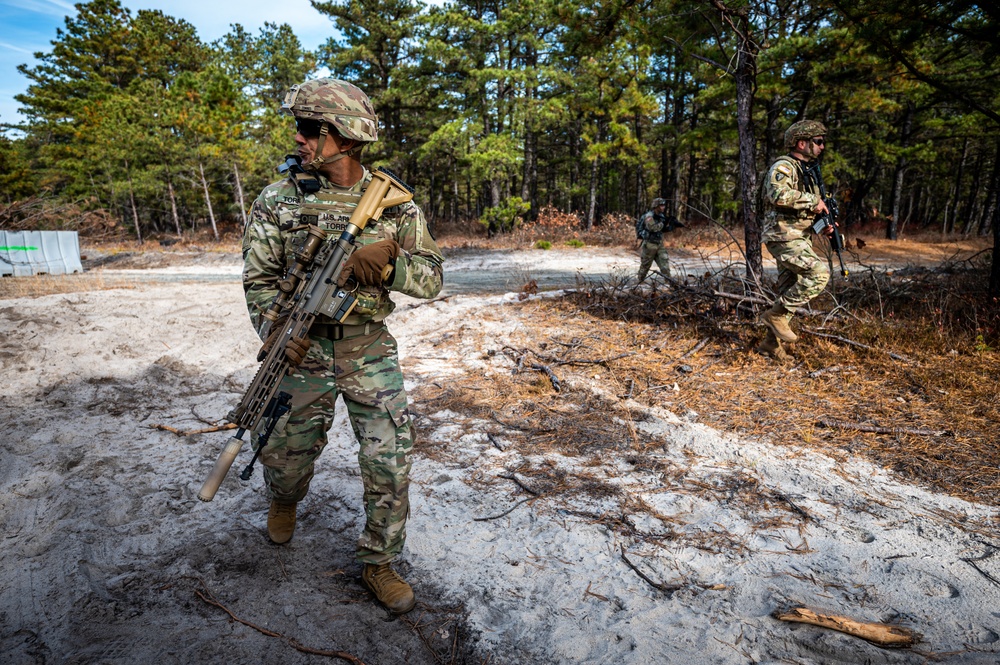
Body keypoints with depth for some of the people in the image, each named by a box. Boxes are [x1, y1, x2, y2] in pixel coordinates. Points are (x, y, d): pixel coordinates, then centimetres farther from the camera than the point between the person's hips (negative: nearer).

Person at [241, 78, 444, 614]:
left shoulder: (394, 203, -3)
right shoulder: (276, 201, -3)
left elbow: (431, 279, -2)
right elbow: (260, 279, -3)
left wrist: (388, 257, -22)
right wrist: (278, 332, -21)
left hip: (371, 353, 0)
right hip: (303, 351, 1)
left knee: (390, 463, -2)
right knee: (286, 457, 15)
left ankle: (379, 564, 22)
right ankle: (285, 500, 53)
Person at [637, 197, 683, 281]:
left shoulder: (661, 216, 7)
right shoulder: (649, 216, -16)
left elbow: (664, 229, 14)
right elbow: (653, 228, -29)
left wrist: (674, 225, -2)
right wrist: (664, 222, -25)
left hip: (659, 244, 6)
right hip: (649, 245, -6)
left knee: (665, 263, -4)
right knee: (645, 266, 7)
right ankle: (640, 281, 25)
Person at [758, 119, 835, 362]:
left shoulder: (805, 170, 21)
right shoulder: (784, 165, -9)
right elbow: (778, 194, -30)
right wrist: (813, 201, -20)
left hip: (798, 239, 10)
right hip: (783, 237, -10)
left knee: (787, 292, 9)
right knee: (819, 273, -23)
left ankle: (772, 342, 16)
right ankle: (776, 314, -11)